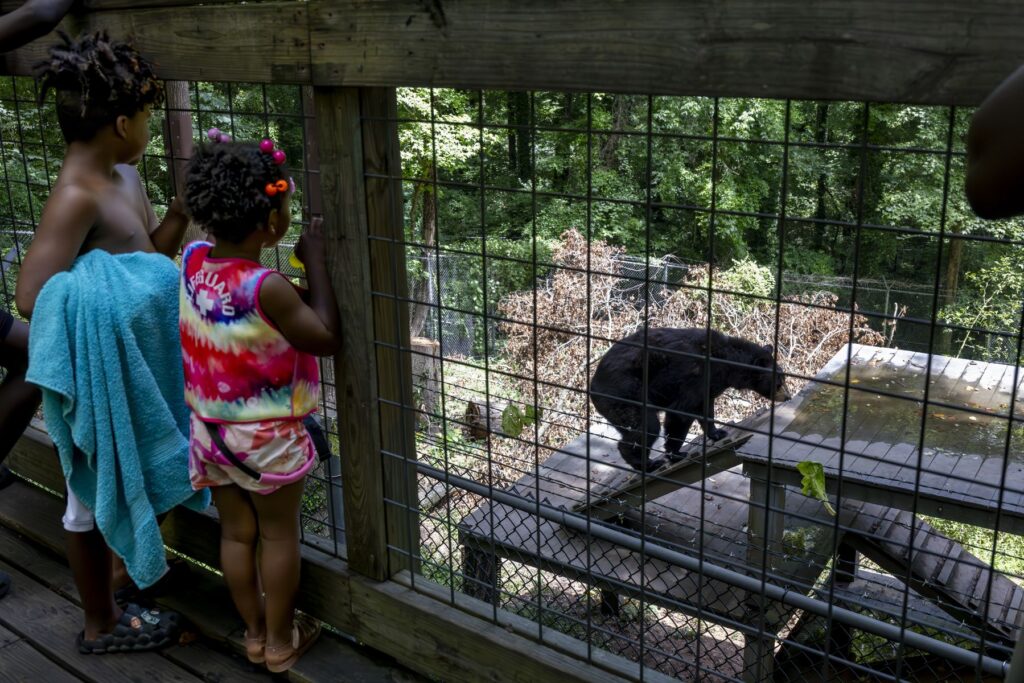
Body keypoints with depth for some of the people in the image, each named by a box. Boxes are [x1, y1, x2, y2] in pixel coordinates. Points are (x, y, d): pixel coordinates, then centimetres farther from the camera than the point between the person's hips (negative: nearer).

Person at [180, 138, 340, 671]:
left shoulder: (191, 261, -9)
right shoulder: (267, 286, -29)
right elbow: (327, 338, -19)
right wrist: (315, 262, -17)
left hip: (210, 429, 6)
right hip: (268, 438, -6)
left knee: (236, 533, 19)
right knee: (279, 535, 14)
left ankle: (254, 632, 36)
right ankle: (280, 641, 29)